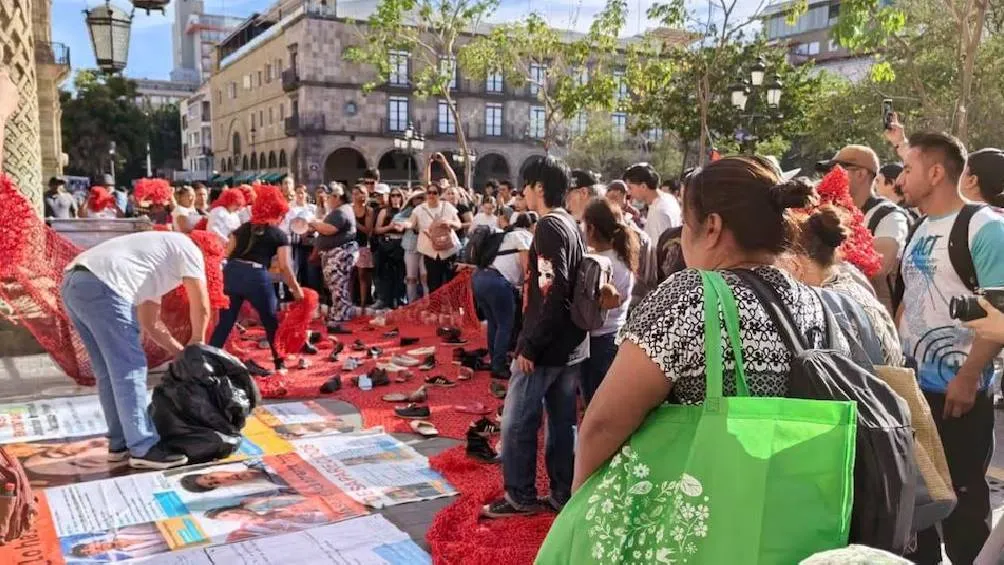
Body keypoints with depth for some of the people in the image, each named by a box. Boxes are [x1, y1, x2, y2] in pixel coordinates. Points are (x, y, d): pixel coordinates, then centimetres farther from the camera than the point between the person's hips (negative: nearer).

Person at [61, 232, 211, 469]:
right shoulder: (187, 249, 12)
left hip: (73, 283, 10)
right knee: (129, 370, -3)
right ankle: (143, 449, 1)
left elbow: (150, 323, 36)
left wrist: (180, 351, 35)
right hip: (100, 287, -10)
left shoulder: (155, 270, 35)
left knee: (110, 373, 16)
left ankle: (120, 443, 23)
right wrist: (197, 343, 22)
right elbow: (201, 306, 7)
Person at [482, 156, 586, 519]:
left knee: (516, 422, 2)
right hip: (571, 343, 9)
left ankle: (521, 497, 12)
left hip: (546, 345, -9)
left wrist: (529, 345, -21)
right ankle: (564, 496, 21)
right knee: (563, 421, 13)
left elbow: (553, 292, -24)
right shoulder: (571, 225, 12)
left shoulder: (549, 227, -16)